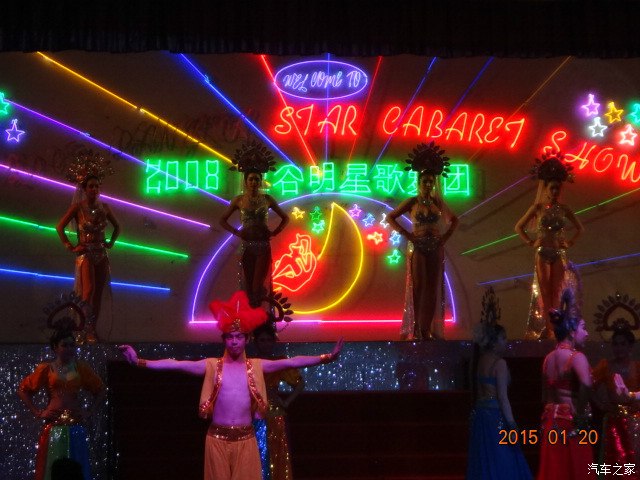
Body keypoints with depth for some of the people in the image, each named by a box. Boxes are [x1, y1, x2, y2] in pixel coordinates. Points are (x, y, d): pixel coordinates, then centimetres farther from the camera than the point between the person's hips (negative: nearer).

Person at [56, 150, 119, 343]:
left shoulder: (104, 207, 7)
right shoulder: (78, 207, -5)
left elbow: (117, 226, 22)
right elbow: (60, 227, -5)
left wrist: (111, 243, 11)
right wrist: (70, 247, -8)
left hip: (102, 254, 5)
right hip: (85, 254, -5)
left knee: (98, 294, 4)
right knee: (88, 291, -15)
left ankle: (92, 328, 11)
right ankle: (82, 329, -9)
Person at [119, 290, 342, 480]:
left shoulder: (256, 366, 4)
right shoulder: (212, 365, 1)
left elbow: (291, 362, -4)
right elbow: (176, 364, -7)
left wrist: (326, 358, -14)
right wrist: (139, 362, -17)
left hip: (246, 439, 1)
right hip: (217, 438, 0)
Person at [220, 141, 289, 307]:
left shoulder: (267, 199, 3)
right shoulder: (239, 200, 3)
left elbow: (285, 218, 12)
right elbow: (223, 220, 11)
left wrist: (274, 232, 1)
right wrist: (237, 232, -1)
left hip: (263, 246, -1)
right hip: (246, 246, 1)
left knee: (259, 285, -5)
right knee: (248, 284, 3)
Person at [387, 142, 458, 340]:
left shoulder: (438, 202, 8)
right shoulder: (412, 202, 0)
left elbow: (454, 220, 19)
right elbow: (390, 218, 0)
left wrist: (445, 237, 4)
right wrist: (407, 235, -6)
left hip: (436, 248, 3)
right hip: (417, 247, -3)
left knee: (434, 288, 1)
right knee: (418, 287, -4)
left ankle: (428, 329, 7)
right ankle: (416, 329, -2)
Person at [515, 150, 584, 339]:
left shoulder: (564, 209, 6)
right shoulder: (538, 208, 0)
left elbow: (579, 228, 18)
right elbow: (519, 227, 5)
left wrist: (570, 242, 7)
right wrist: (530, 242, -1)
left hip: (559, 254, 2)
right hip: (542, 253, -2)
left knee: (556, 293, 1)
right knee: (544, 292, -1)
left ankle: (554, 328, 4)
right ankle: (546, 328, 0)